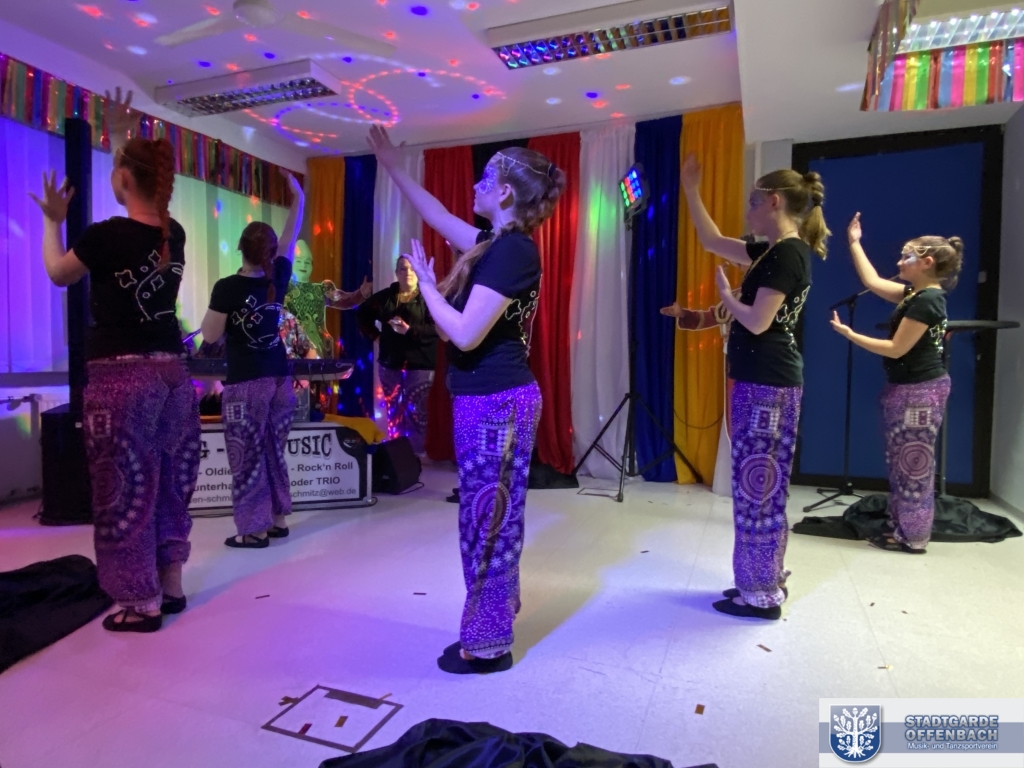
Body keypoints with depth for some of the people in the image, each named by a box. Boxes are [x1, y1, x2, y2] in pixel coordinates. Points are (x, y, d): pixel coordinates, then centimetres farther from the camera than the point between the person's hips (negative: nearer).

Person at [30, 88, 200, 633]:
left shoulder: (105, 236, -12)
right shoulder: (174, 235, 4)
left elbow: (58, 274, 8)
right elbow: (142, 193, 26)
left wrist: (52, 220, 22)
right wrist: (121, 136, 34)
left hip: (120, 377, -6)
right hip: (170, 373, 6)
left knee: (124, 491, 2)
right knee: (168, 484, 14)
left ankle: (141, 604, 10)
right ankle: (170, 587, 25)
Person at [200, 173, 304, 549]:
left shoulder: (227, 287, -12)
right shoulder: (278, 279, 0)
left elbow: (210, 335, -6)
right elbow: (290, 238, 14)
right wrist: (297, 197, 20)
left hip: (246, 383, -5)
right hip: (280, 379, 5)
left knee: (248, 457, 2)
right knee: (274, 452, 15)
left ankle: (254, 529, 8)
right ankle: (279, 519, 22)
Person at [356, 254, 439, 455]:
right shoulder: (385, 296, 10)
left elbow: (436, 329, -16)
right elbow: (363, 313, 23)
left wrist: (410, 330, -24)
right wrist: (374, 334, 11)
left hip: (419, 363, -5)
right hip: (390, 361, 5)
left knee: (416, 411, -5)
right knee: (393, 410, 11)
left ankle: (415, 453, 4)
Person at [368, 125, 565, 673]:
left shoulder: (513, 250, -17)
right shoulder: (497, 244, 11)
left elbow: (465, 334, -22)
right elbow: (438, 216, 26)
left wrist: (426, 284, -7)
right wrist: (394, 168, 29)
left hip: (495, 402, -10)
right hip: (490, 399, 10)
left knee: (486, 520, 1)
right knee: (492, 518, 17)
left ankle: (487, 646, 17)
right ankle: (491, 627, 32)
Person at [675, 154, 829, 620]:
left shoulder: (788, 253, -14)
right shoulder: (773, 251, 14)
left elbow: (757, 321, -20)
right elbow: (711, 240, 22)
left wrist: (725, 294, -2)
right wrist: (690, 191, 18)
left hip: (767, 385, -10)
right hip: (761, 381, 10)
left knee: (756, 487, -3)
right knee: (761, 486, 15)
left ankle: (762, 595, 9)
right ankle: (766, 582, 26)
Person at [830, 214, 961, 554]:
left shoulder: (926, 301, -19)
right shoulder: (916, 294, 9)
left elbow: (896, 349, -19)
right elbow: (872, 282, 17)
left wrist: (850, 335, -15)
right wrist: (854, 243, 20)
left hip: (919, 391, -10)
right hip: (909, 389, 10)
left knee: (913, 463, -1)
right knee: (901, 462, 14)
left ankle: (913, 537, 9)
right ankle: (901, 528, 23)